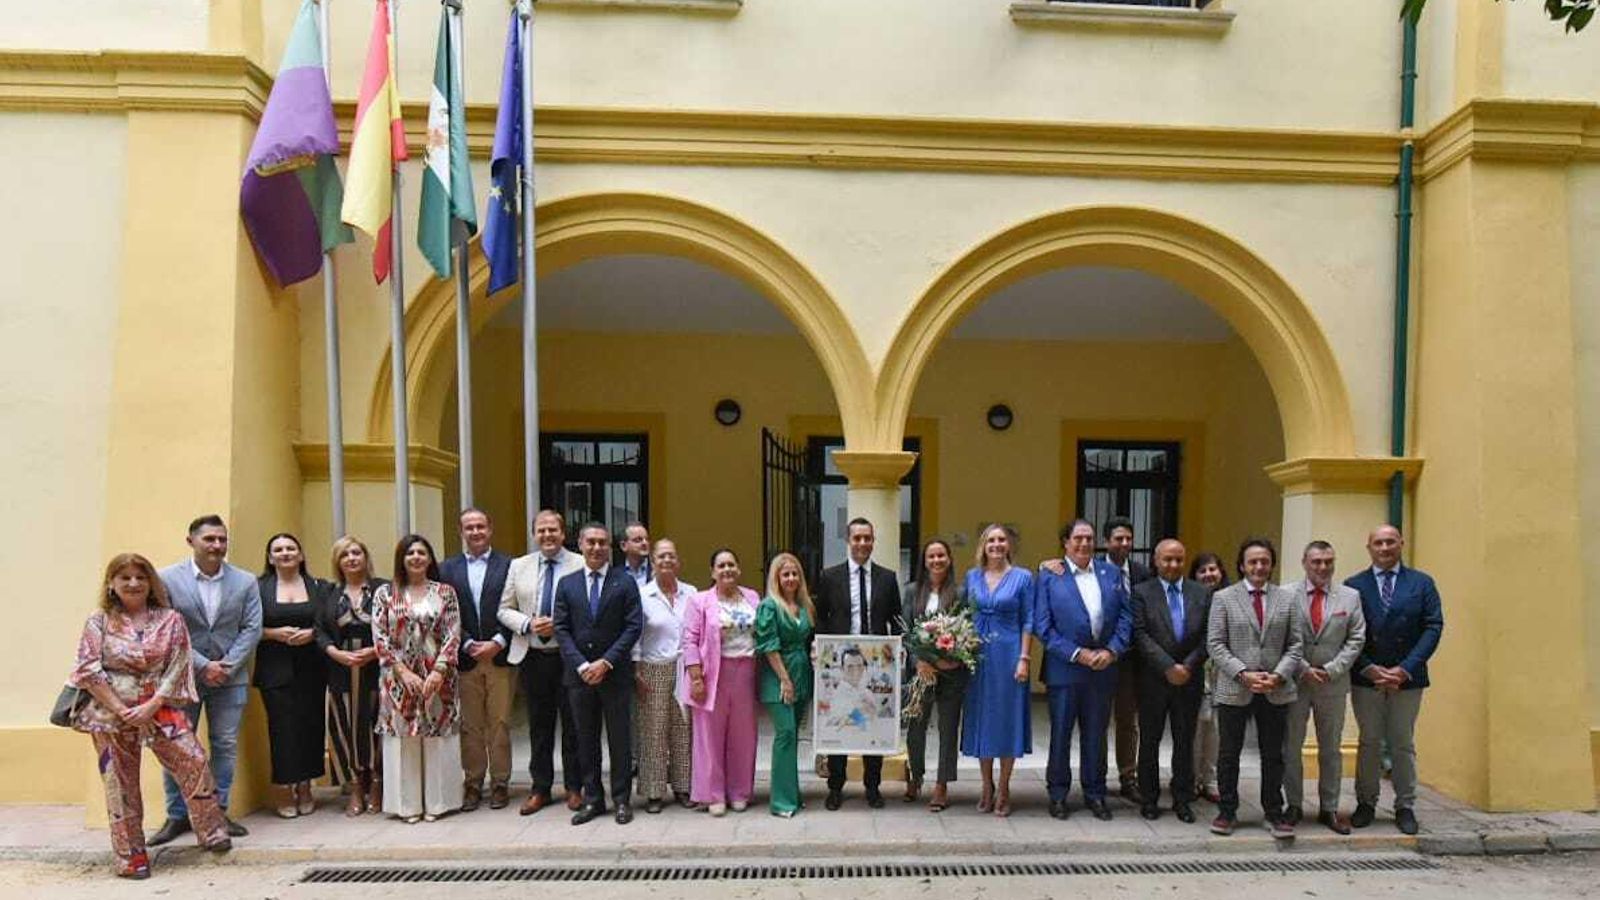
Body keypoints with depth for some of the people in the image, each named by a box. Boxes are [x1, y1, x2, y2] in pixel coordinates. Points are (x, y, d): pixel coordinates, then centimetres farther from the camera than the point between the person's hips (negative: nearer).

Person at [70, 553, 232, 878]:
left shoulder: (170, 620, 3)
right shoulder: (99, 623, 2)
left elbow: (177, 668, -2)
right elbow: (88, 671, -4)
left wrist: (150, 707, -12)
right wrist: (121, 711, -12)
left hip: (160, 709, 0)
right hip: (112, 714, 0)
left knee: (193, 763, -11)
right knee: (121, 784, 5)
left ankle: (212, 832, 8)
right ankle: (131, 857, 18)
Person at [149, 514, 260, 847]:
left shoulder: (246, 581, 2)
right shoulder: (167, 579, -3)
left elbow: (252, 629, 0)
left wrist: (227, 666, -11)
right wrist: (203, 665, -13)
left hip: (229, 678, 2)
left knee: (225, 745, 6)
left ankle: (218, 811, 17)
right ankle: (177, 815, 17)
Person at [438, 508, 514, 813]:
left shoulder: (508, 565, 2)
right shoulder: (447, 568, 7)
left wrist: (497, 643, -11)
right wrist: (468, 645, -8)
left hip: (499, 658, -1)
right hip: (465, 659, 1)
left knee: (500, 724, 3)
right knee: (469, 726, 7)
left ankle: (500, 784, 13)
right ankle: (472, 785, 16)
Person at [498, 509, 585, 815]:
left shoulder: (581, 565, -4)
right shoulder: (518, 566, 8)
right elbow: (504, 610, 8)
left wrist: (562, 625, -17)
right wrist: (528, 624, -10)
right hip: (532, 657, 3)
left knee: (572, 724, 5)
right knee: (539, 725, 12)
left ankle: (574, 788, 19)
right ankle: (540, 789, 23)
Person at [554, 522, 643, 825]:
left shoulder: (625, 582, 0)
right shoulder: (567, 584, 7)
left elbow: (634, 626, -6)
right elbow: (561, 629, 2)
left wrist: (606, 662, -13)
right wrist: (582, 665, -10)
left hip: (615, 673, -2)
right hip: (579, 674, 2)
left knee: (620, 739, 4)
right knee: (586, 739, 9)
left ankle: (621, 799, 14)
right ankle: (592, 799, 19)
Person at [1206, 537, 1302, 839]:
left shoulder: (1287, 599, 7)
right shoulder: (1223, 598, 0)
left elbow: (1295, 645, 5)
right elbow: (1215, 644, -4)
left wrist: (1279, 675, -10)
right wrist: (1243, 674, -14)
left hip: (1276, 691, 2)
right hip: (1234, 690, -1)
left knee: (1273, 755, 9)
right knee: (1229, 754, 7)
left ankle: (1274, 814, 21)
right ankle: (1227, 812, 19)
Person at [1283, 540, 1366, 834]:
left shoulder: (1350, 597, 4)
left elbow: (1356, 639, 0)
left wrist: (1332, 670, -10)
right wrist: (1303, 669, -12)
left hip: (1333, 684, 1)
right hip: (1294, 683, -1)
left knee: (1331, 749, 10)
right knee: (1290, 748, 5)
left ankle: (1329, 808, 20)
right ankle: (1294, 806, 17)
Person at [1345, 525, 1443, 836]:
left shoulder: (1422, 583, 3)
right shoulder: (1353, 585, 2)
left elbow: (1433, 627, -3)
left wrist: (1405, 669, -12)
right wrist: (1369, 668, -13)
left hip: (1407, 678, 0)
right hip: (1365, 678, 0)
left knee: (1403, 745, 8)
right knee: (1369, 743, 8)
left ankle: (1405, 807, 17)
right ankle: (1366, 804, 17)